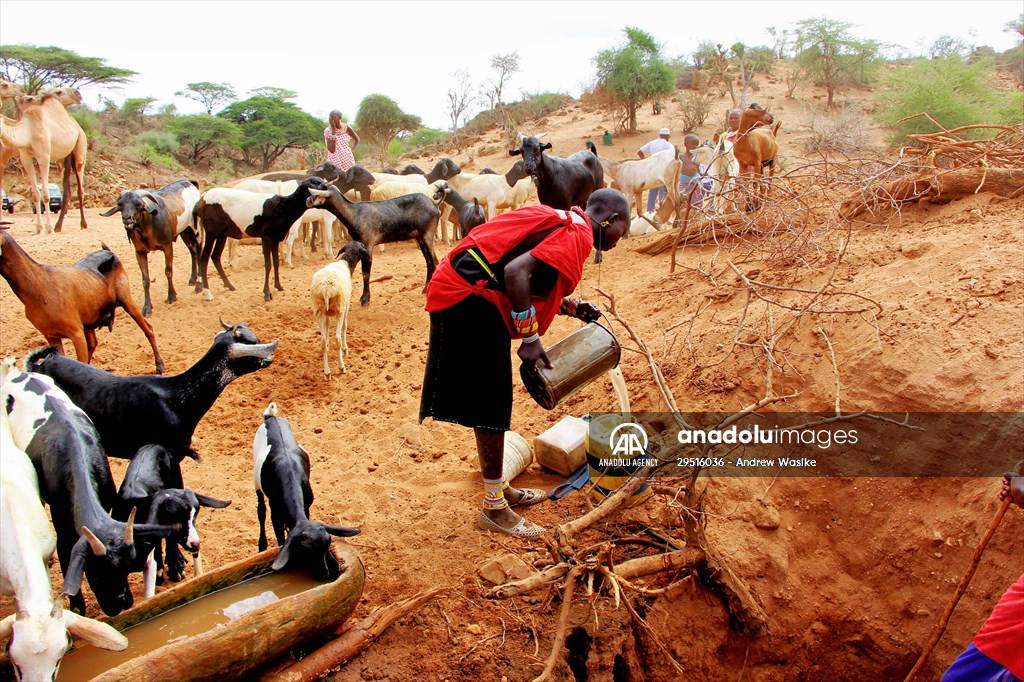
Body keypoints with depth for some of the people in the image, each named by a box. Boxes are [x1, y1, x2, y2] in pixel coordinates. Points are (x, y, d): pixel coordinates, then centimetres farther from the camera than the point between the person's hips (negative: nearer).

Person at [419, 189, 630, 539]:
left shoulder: (561, 220, 18)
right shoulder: (578, 233, -12)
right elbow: (516, 272, -25)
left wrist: (570, 306, 16)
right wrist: (530, 338, -19)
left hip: (465, 294, 11)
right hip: (469, 298, -11)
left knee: (491, 401, 18)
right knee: (491, 404, -2)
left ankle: (499, 488, 32)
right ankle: (493, 508, 11)